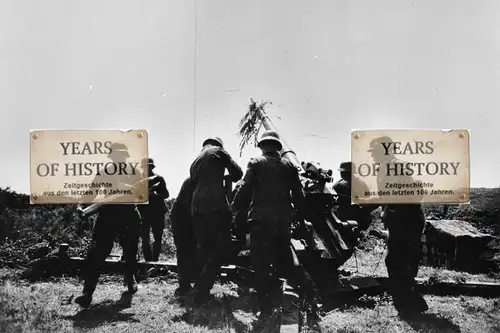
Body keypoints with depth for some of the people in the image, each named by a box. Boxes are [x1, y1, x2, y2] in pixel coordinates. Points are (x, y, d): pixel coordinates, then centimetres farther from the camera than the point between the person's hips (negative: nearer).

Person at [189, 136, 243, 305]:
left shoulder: (195, 161, 26)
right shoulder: (217, 151, 7)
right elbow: (237, 173, 4)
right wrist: (229, 178, 24)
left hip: (197, 207, 7)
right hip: (216, 205, -7)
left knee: (203, 248, 12)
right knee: (220, 247, -4)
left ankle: (201, 288, 12)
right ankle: (202, 289, -13)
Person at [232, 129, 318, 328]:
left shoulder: (256, 163, 1)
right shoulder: (289, 166, 12)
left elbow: (245, 189, -8)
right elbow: (298, 196, 12)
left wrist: (234, 209, 2)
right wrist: (301, 218, 20)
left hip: (261, 219, -4)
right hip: (283, 220, 5)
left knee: (261, 264, -2)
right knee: (285, 261, 18)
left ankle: (268, 309, -5)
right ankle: (309, 293, 12)